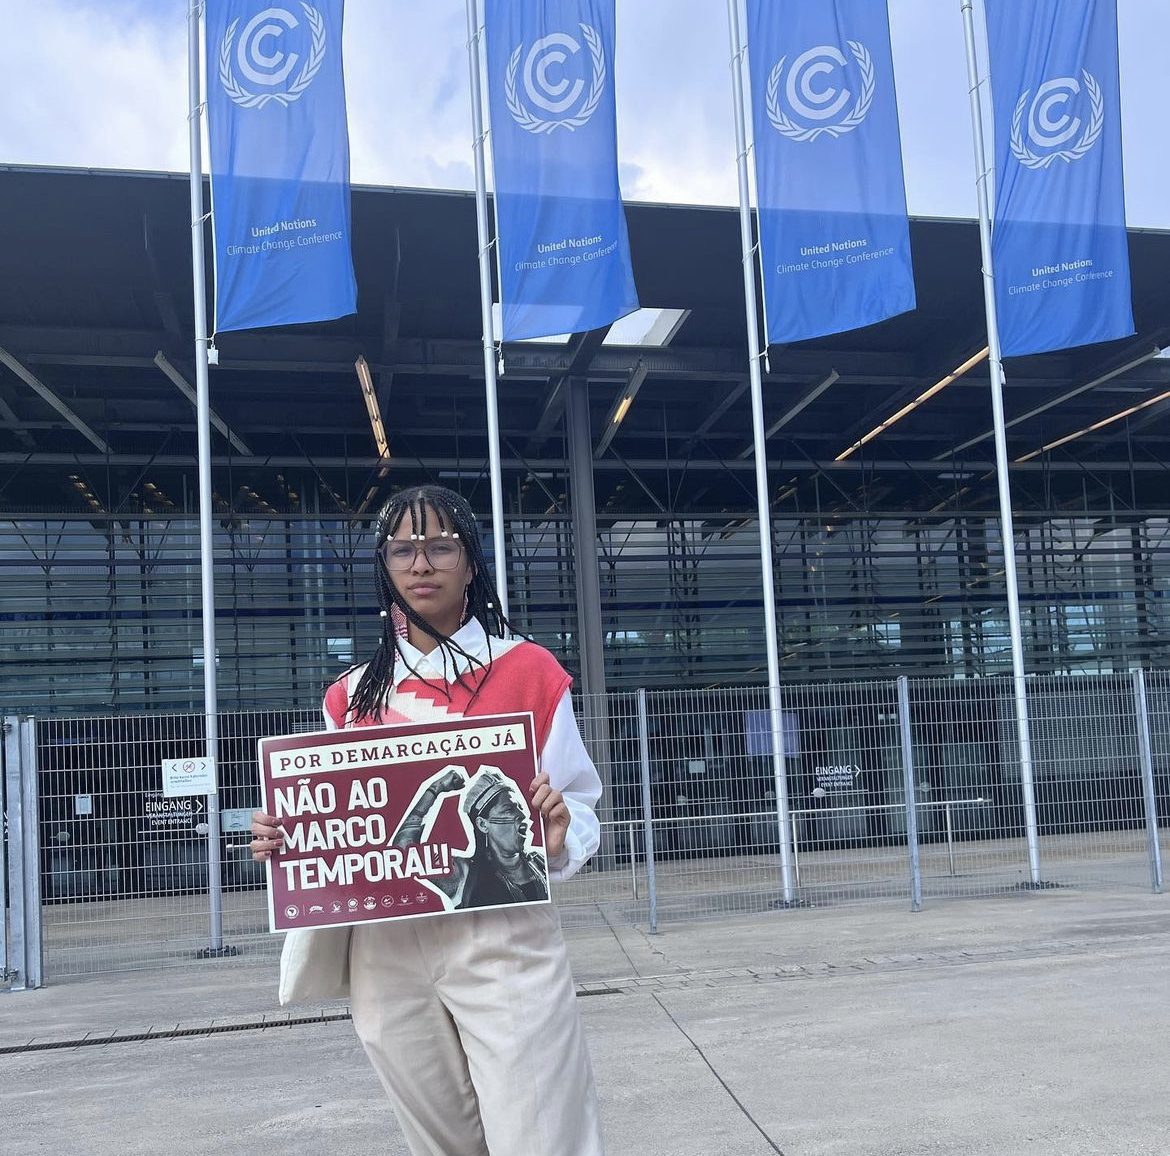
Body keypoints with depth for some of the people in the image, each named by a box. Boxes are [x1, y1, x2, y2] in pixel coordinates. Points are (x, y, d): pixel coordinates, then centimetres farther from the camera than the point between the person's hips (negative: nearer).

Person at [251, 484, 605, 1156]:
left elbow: (580, 808, 2)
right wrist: (284, 840, -3)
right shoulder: (353, 695, 9)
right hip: (387, 951, 4)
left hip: (501, 941, -3)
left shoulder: (528, 670, -1)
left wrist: (559, 837, -19)